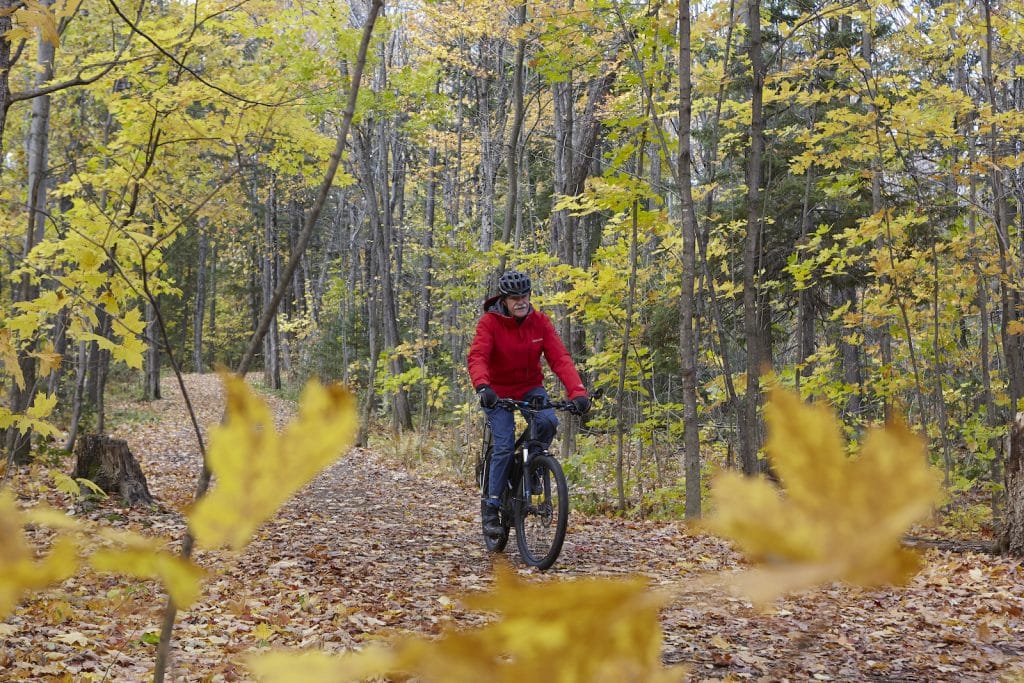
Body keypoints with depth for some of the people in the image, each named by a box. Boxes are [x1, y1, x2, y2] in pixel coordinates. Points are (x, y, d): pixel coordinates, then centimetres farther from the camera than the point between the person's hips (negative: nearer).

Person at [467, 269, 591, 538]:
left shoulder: (540, 322, -11)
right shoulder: (489, 322, -18)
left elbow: (560, 358, -18)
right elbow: (477, 357, -32)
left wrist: (577, 392, -32)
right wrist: (482, 387, -52)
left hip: (530, 387, 3)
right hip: (498, 392, -2)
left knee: (548, 422, -27)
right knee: (504, 446, -15)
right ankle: (491, 507, -1)